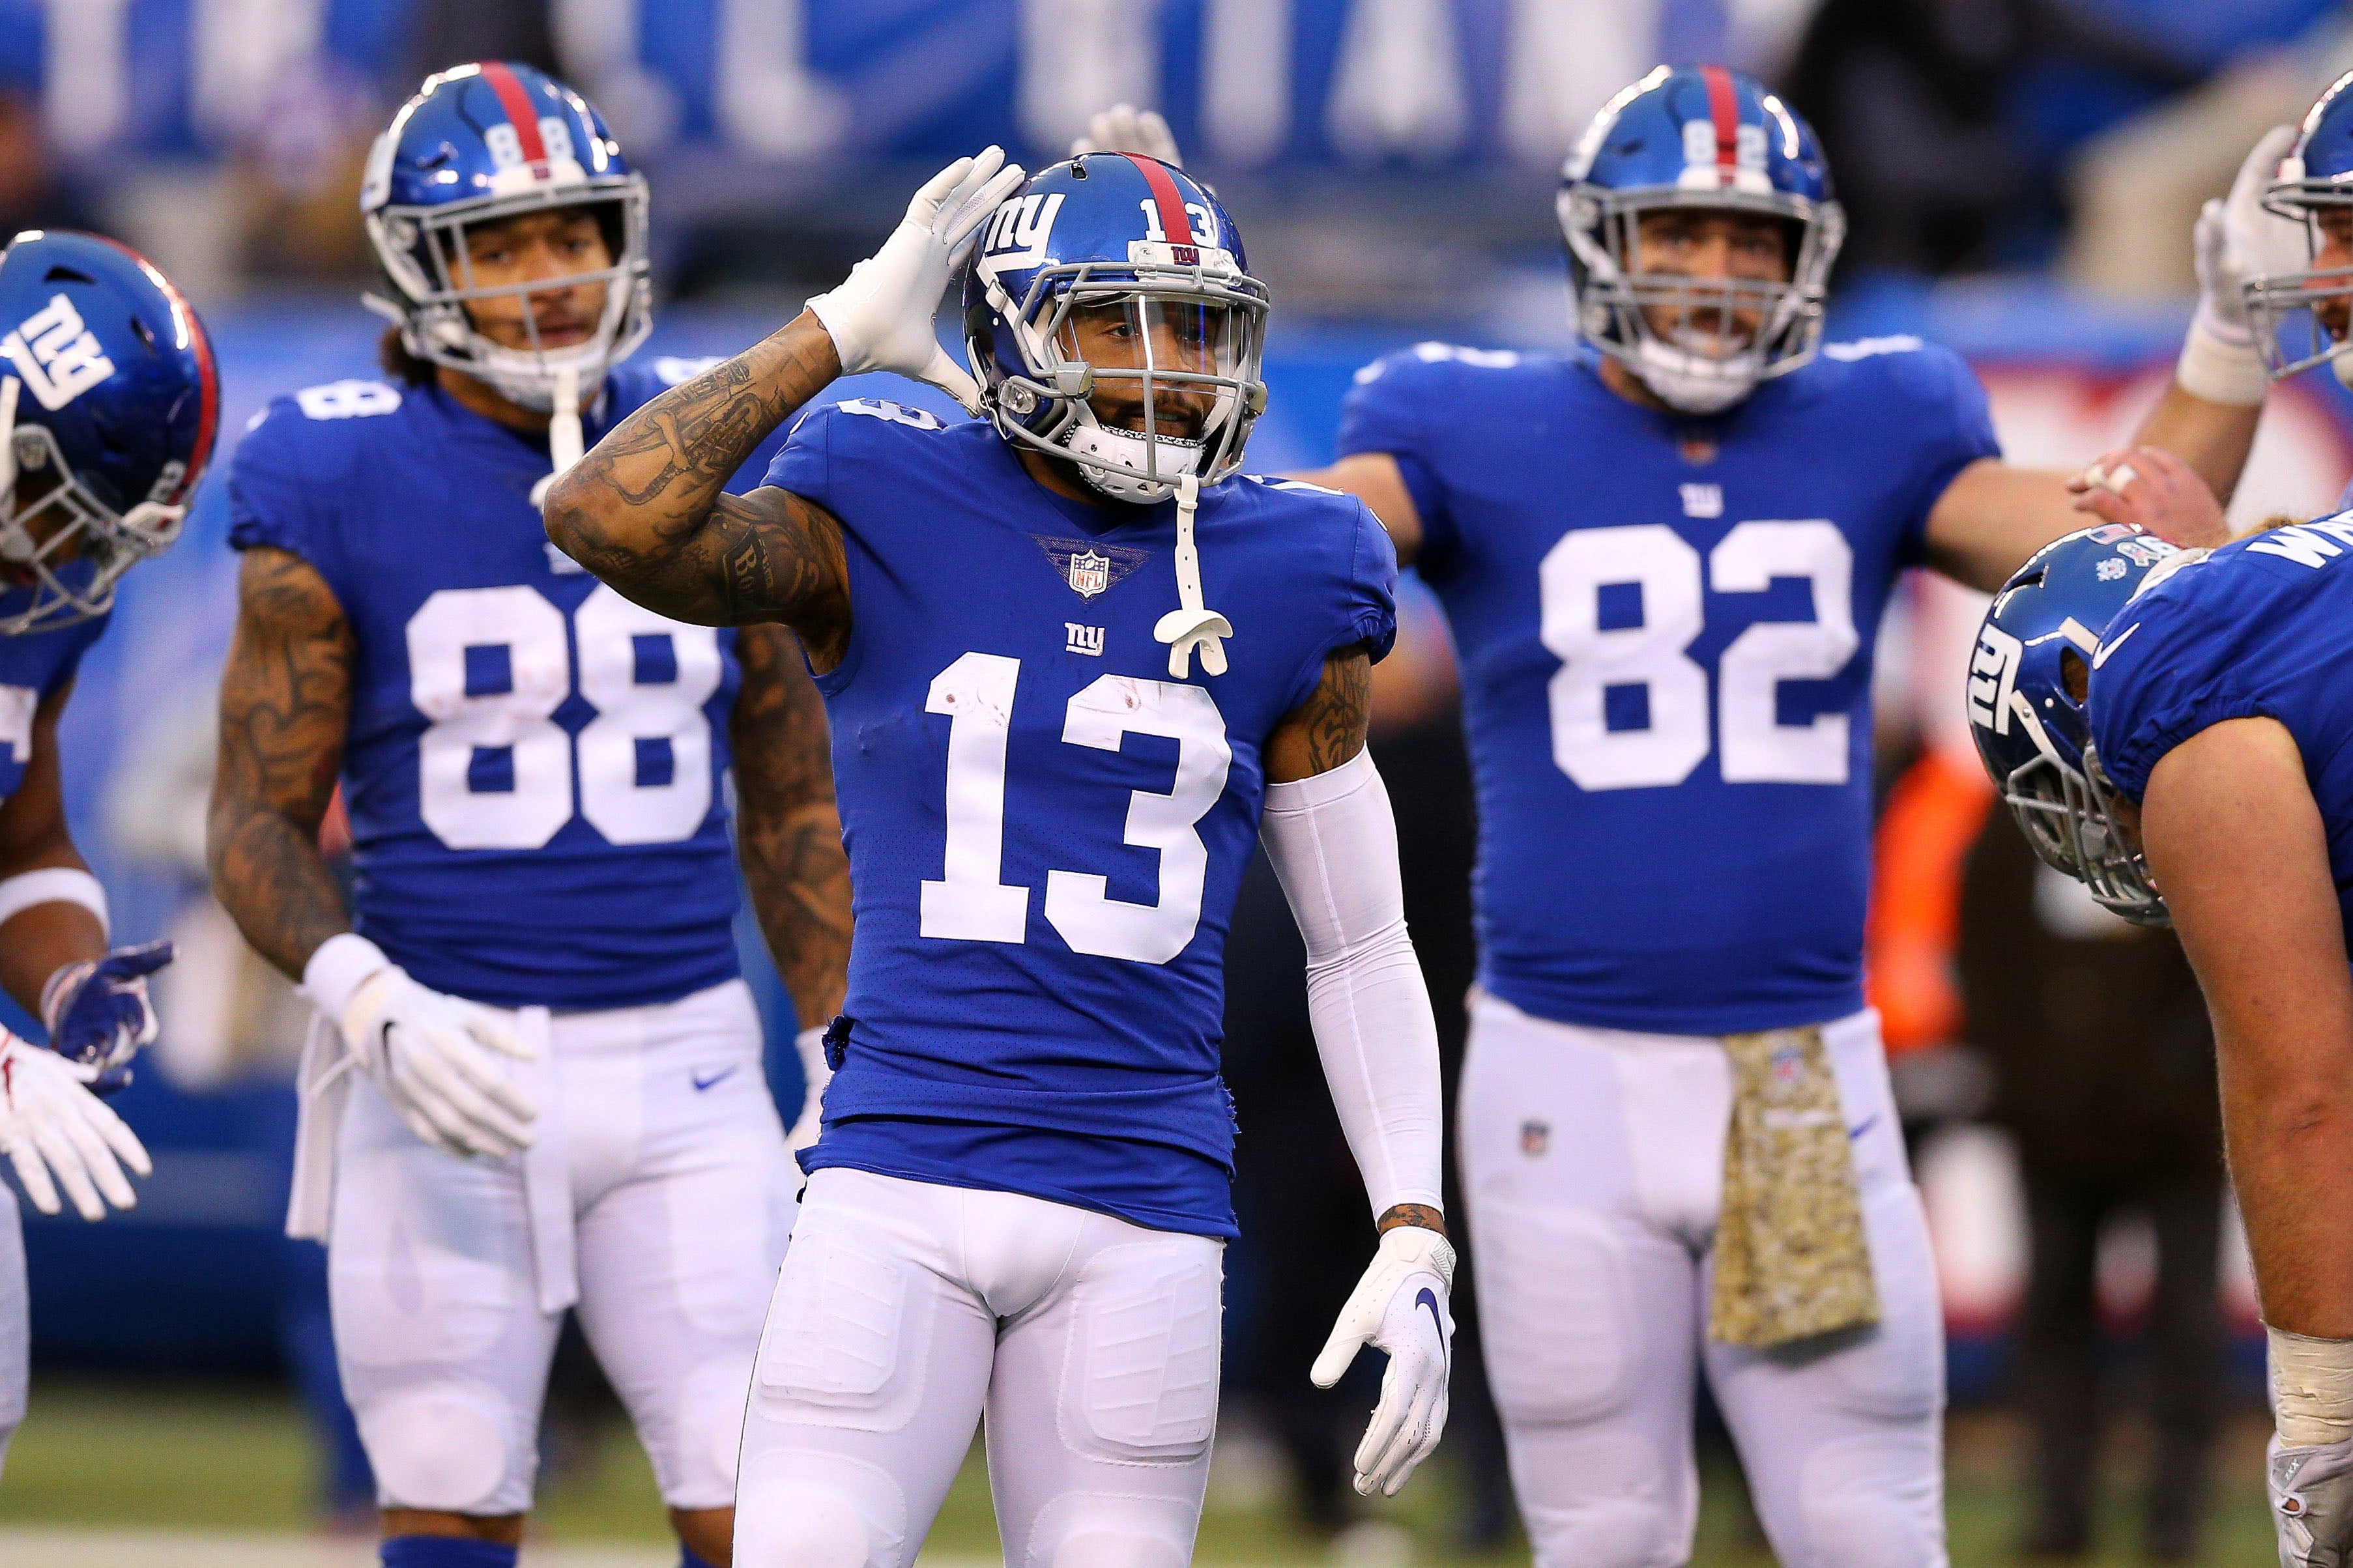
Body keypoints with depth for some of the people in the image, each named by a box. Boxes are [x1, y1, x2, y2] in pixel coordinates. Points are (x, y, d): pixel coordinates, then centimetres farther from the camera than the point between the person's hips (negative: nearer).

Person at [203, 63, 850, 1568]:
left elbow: (791, 803, 12)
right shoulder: (339, 494, -4)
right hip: (449, 1074, -2)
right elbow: (258, 822, -2)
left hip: (683, 1063, 2)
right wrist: (374, 1007, -19)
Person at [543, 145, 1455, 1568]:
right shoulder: (884, 532, 1)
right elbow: (609, 518, -18)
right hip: (899, 1187, -2)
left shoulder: (1277, 586, 7)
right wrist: (841, 334, -10)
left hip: (1141, 1209, 2)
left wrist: (1416, 1244, 4)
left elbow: (1362, 946, 13)